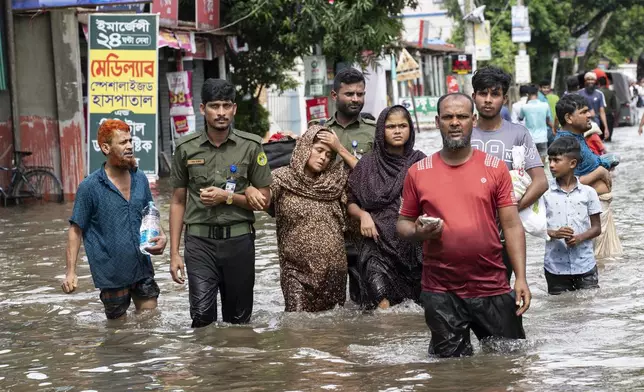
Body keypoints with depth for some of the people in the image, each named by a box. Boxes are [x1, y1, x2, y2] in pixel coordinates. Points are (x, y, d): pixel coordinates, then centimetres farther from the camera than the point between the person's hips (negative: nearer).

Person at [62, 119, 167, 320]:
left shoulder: (140, 179, 4)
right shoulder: (90, 187, -11)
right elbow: (76, 230, -7)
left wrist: (161, 237, -5)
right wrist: (71, 272, -14)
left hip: (143, 271, 4)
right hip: (111, 275, -4)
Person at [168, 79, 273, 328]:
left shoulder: (251, 146, 1)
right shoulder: (186, 148, 3)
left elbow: (264, 199, 5)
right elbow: (178, 202, 9)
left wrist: (227, 197, -12)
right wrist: (174, 253, 4)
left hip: (238, 239, 1)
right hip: (200, 241, -1)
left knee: (238, 319, 8)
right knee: (202, 315, -14)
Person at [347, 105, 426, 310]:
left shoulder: (419, 162, 7)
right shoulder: (368, 165, 6)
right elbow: (350, 203, 12)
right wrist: (363, 215, -7)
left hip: (412, 245, 2)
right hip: (378, 245, -2)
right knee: (383, 305, -17)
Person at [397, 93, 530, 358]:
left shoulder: (495, 168, 4)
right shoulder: (418, 173, 5)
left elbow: (511, 225, 2)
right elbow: (403, 223, 11)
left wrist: (521, 278, -6)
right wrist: (418, 232, -13)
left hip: (492, 288, 0)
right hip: (441, 293, 0)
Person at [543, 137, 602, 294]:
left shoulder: (588, 193, 1)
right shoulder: (545, 193, -1)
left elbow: (596, 228, 6)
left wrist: (579, 238, -14)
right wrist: (554, 233, -20)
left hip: (584, 264, 0)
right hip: (555, 266, 0)